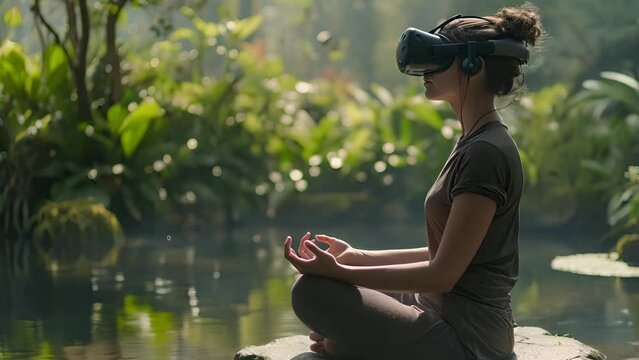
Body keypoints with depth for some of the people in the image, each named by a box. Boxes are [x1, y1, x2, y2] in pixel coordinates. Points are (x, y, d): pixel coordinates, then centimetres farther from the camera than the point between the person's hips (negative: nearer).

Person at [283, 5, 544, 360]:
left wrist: (340, 271, -21)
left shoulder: (485, 154, -19)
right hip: (448, 314, 10)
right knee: (314, 288, 17)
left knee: (312, 291, -19)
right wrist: (357, 256, 13)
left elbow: (442, 273, -21)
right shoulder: (476, 143, 12)